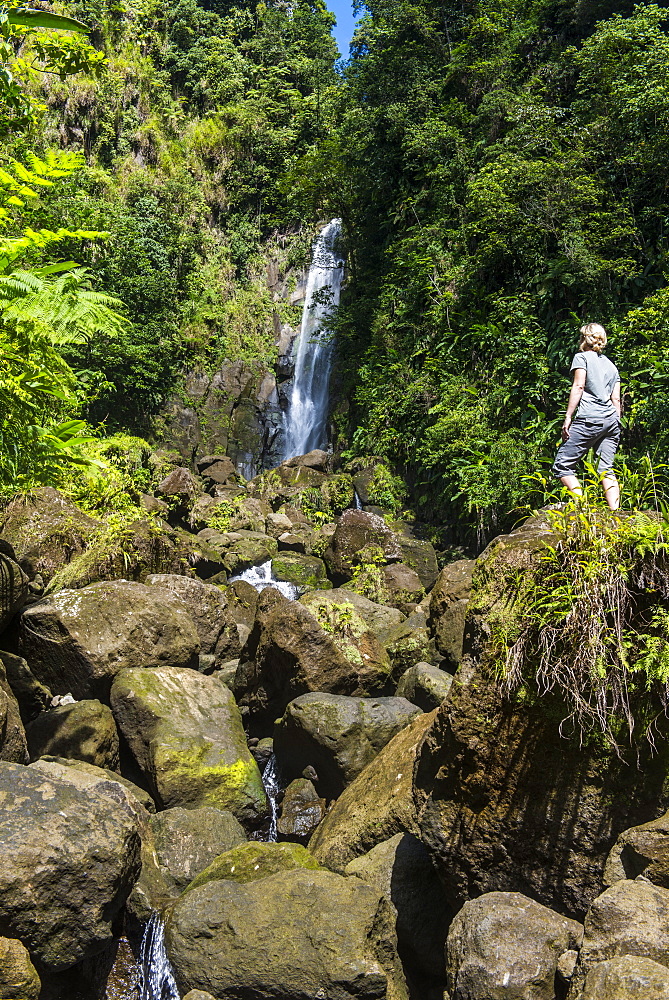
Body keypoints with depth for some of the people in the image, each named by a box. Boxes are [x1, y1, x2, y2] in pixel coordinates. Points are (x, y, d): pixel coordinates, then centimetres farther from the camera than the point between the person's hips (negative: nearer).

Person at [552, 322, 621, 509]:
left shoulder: (582, 357, 7)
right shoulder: (611, 365, 24)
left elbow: (578, 387, -5)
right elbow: (616, 399, 19)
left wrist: (568, 417, -8)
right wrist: (616, 427, 21)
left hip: (589, 419, -7)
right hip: (612, 420, 7)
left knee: (562, 465, -5)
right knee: (606, 470, 3)